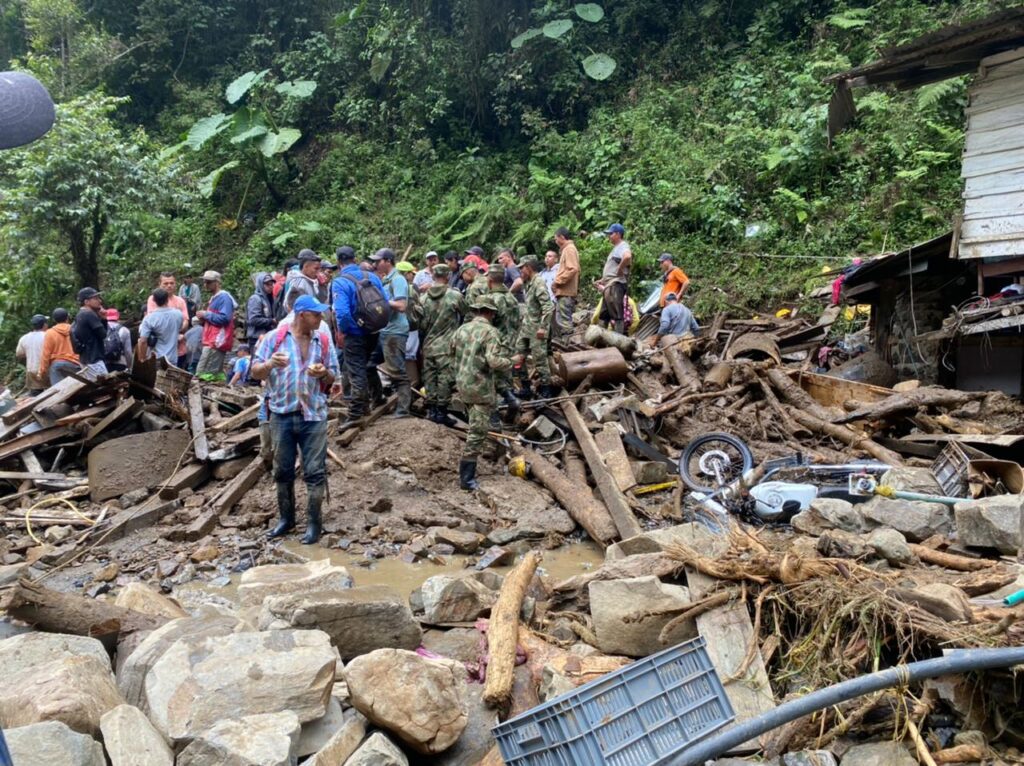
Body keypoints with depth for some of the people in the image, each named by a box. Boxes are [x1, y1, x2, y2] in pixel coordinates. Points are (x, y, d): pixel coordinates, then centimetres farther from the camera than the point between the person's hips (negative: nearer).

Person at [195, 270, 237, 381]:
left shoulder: (224, 297, -10)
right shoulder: (214, 298, 22)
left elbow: (224, 318, -22)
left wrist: (206, 315, -13)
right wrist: (204, 319, 10)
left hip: (217, 341, -11)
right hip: (213, 341, 11)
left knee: (202, 373, -16)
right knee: (216, 373, 11)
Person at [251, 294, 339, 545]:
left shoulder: (324, 340, 5)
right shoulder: (274, 338, -1)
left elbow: (333, 376, 10)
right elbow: (254, 372, -1)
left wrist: (323, 373, -13)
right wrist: (270, 364, -22)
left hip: (314, 415, 0)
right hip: (282, 414, 0)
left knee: (315, 471, -1)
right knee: (283, 470, 10)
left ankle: (314, 522, 8)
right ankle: (286, 518, 25)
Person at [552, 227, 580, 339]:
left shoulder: (569, 249, -10)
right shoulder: (566, 249, 21)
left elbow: (572, 269, -21)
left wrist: (557, 281, -15)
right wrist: (557, 282, 14)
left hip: (565, 292, -10)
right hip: (564, 292, 10)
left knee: (564, 321, -10)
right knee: (560, 321, 12)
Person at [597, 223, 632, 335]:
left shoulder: (623, 246, -10)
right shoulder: (616, 248, 23)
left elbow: (627, 256, -35)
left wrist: (620, 269, -23)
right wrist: (603, 280, 23)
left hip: (615, 285, -11)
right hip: (609, 285, 11)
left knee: (617, 315, -10)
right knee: (604, 314, 14)